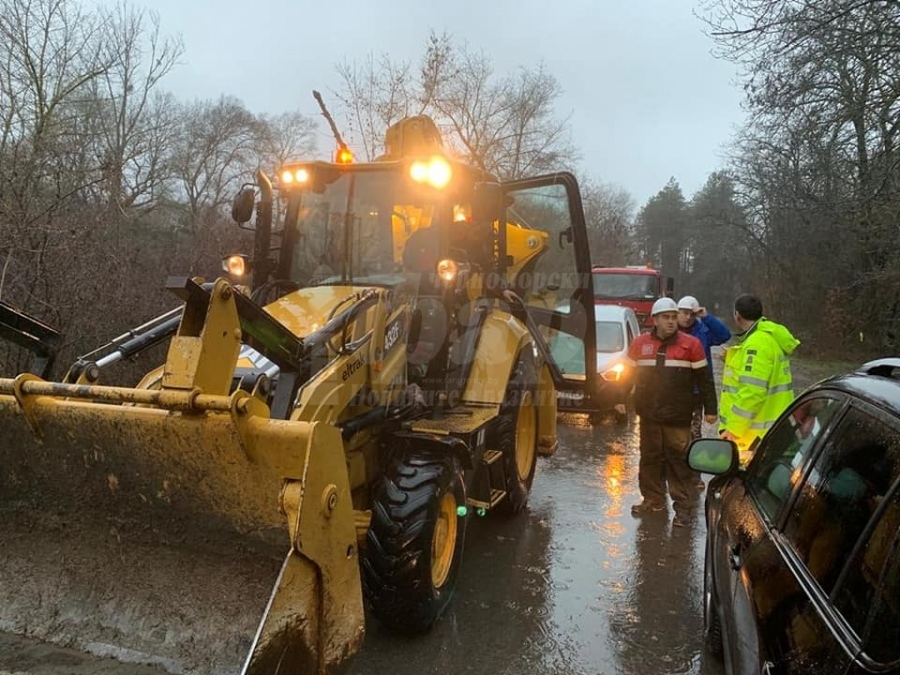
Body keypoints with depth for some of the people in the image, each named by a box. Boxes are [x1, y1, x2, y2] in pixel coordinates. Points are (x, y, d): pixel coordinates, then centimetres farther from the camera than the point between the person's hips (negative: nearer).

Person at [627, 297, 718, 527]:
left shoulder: (691, 344, -2)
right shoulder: (640, 343, 5)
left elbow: (704, 379, 1)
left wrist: (710, 408, 0)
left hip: (678, 417, -3)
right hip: (648, 415, 3)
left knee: (679, 460, 0)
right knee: (650, 458, 12)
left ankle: (683, 505, 9)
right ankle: (653, 499, 26)